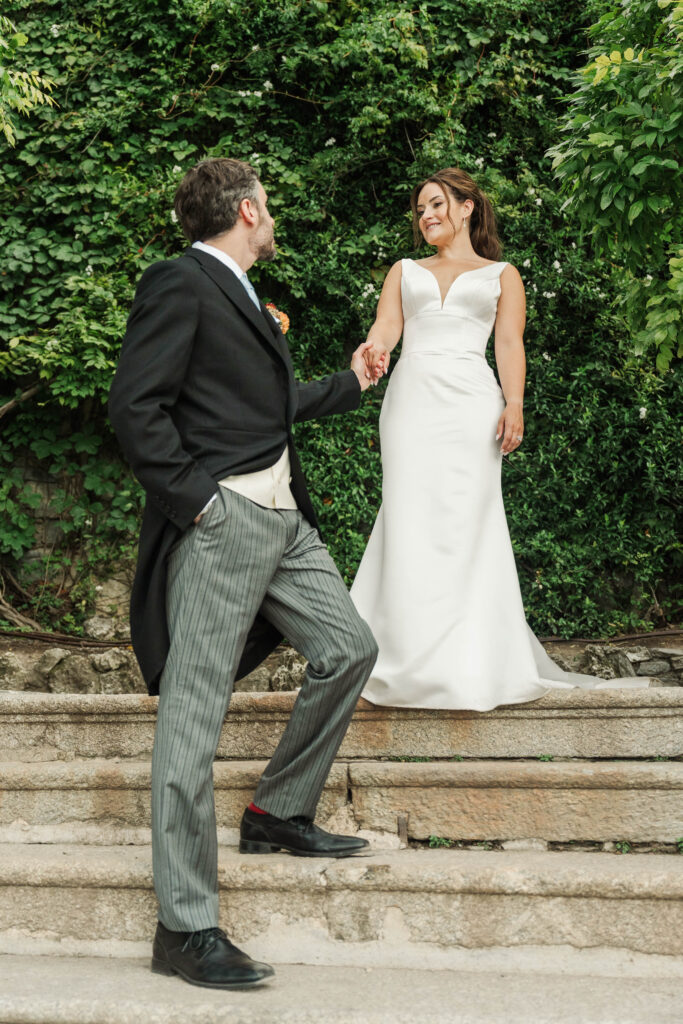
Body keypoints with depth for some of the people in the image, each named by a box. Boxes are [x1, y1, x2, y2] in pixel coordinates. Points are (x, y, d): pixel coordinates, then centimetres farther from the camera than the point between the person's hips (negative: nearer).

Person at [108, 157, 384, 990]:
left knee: (348, 648, 13)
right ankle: (186, 928, -4)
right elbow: (135, 407, -16)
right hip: (219, 521, -10)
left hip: (280, 516, 10)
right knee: (194, 711, -7)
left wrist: (350, 382, 41)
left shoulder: (242, 297, 21)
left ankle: (277, 814, 26)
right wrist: (193, 501, -17)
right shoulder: (178, 283, -8)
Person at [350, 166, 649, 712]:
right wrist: (375, 350, -16)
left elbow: (509, 343, 7)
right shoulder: (405, 271, 24)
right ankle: (415, 662, -6)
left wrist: (514, 403, -10)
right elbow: (386, 326, 9)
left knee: (464, 528, -9)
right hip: (411, 398, 2)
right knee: (410, 527, -8)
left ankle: (469, 663, -6)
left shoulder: (502, 274, 18)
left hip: (469, 400, -2)